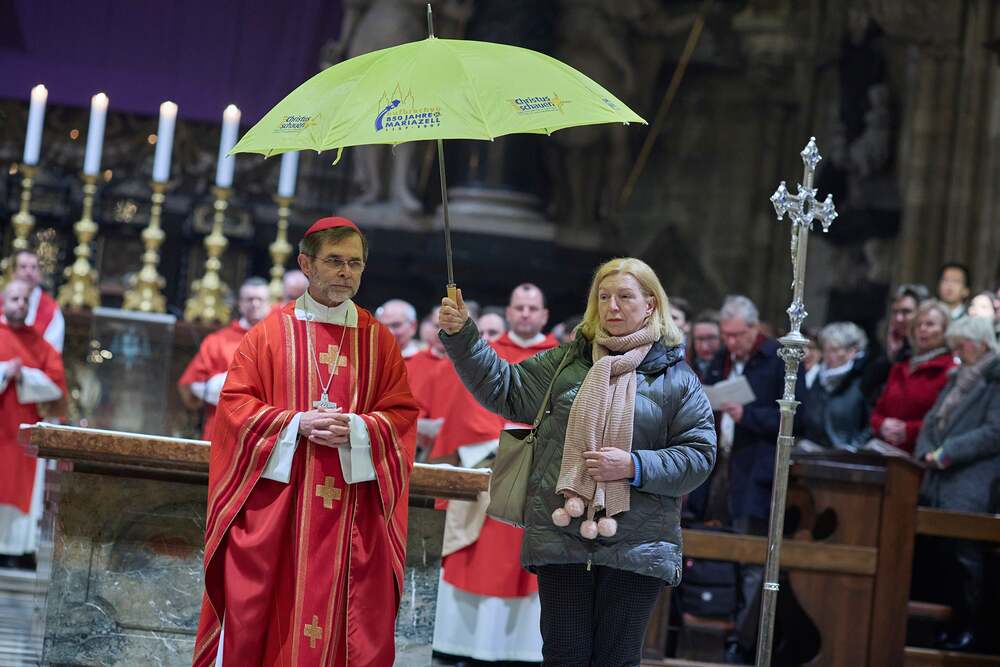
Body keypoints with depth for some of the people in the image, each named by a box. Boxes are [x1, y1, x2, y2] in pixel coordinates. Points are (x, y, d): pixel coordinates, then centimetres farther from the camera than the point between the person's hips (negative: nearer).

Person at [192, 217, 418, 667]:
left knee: (347, 624, -1)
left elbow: (402, 415, 6)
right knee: (261, 613, -3)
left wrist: (357, 428, -13)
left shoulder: (379, 341, 10)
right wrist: (297, 423, -13)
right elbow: (236, 404, 0)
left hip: (352, 507, 2)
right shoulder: (271, 333, 5)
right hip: (275, 501, -1)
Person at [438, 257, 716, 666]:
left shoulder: (675, 378, 1)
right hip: (562, 538, 2)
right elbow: (502, 388, 9)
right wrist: (460, 335, -2)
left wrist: (634, 467, -15)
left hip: (636, 548, -2)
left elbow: (698, 456, -2)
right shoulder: (567, 362, 9)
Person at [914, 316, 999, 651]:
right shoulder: (957, 379, 20)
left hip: (971, 489, -8)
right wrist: (927, 452, 0)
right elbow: (932, 421, 19)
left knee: (962, 554, -10)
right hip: (939, 484, 8)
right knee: (942, 556, 5)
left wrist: (948, 453, -14)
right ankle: (959, 616, 15)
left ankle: (973, 623, 2)